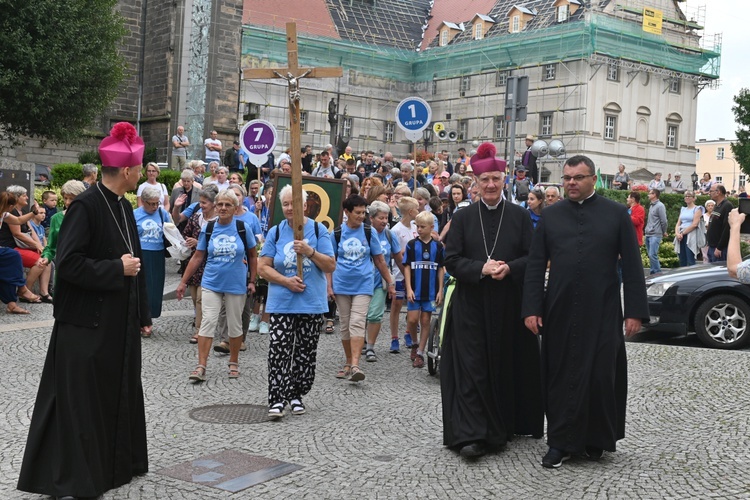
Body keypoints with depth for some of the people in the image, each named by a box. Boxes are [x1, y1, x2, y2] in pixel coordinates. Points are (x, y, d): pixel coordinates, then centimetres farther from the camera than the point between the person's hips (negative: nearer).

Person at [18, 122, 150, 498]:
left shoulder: (124, 208, 9)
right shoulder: (85, 206, -16)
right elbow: (68, 263, -22)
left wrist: (142, 314, 16)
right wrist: (116, 268, -16)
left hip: (120, 323, 8)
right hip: (88, 324, -8)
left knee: (118, 393, 15)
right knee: (80, 398, 1)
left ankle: (116, 464, 28)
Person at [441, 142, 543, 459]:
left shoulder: (520, 216, 5)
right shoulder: (463, 217, 4)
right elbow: (451, 259, -1)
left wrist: (509, 268, -17)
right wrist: (481, 268, -17)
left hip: (509, 305, 1)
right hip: (471, 305, -1)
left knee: (508, 366, 7)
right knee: (472, 368, -5)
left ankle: (506, 424, 23)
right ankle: (471, 434, -4)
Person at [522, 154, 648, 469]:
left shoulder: (616, 214, 2)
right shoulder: (550, 216, 7)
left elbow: (632, 265, 0)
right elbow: (535, 265, 6)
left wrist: (635, 311, -5)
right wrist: (531, 308, -2)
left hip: (602, 313, -1)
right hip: (559, 312, 2)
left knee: (601, 376, 3)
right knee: (560, 375, 6)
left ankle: (596, 439, 21)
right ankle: (561, 442, 16)